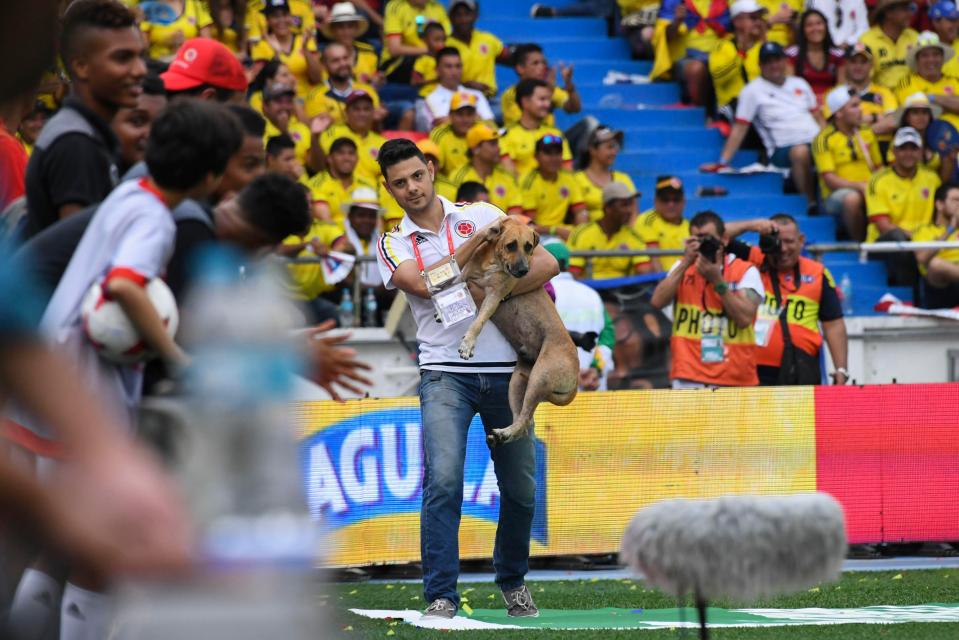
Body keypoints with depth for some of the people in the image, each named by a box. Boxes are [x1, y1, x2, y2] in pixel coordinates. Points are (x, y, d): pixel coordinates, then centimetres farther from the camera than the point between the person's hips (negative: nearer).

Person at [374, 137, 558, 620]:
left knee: (521, 488, 6)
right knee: (443, 480, -19)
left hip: (505, 371, 1)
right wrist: (481, 242, -7)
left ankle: (512, 581, 29)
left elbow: (546, 263, -2)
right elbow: (425, 284, -13)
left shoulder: (482, 215, 7)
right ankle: (441, 596, -16)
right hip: (446, 374, -1)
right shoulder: (393, 246, 7)